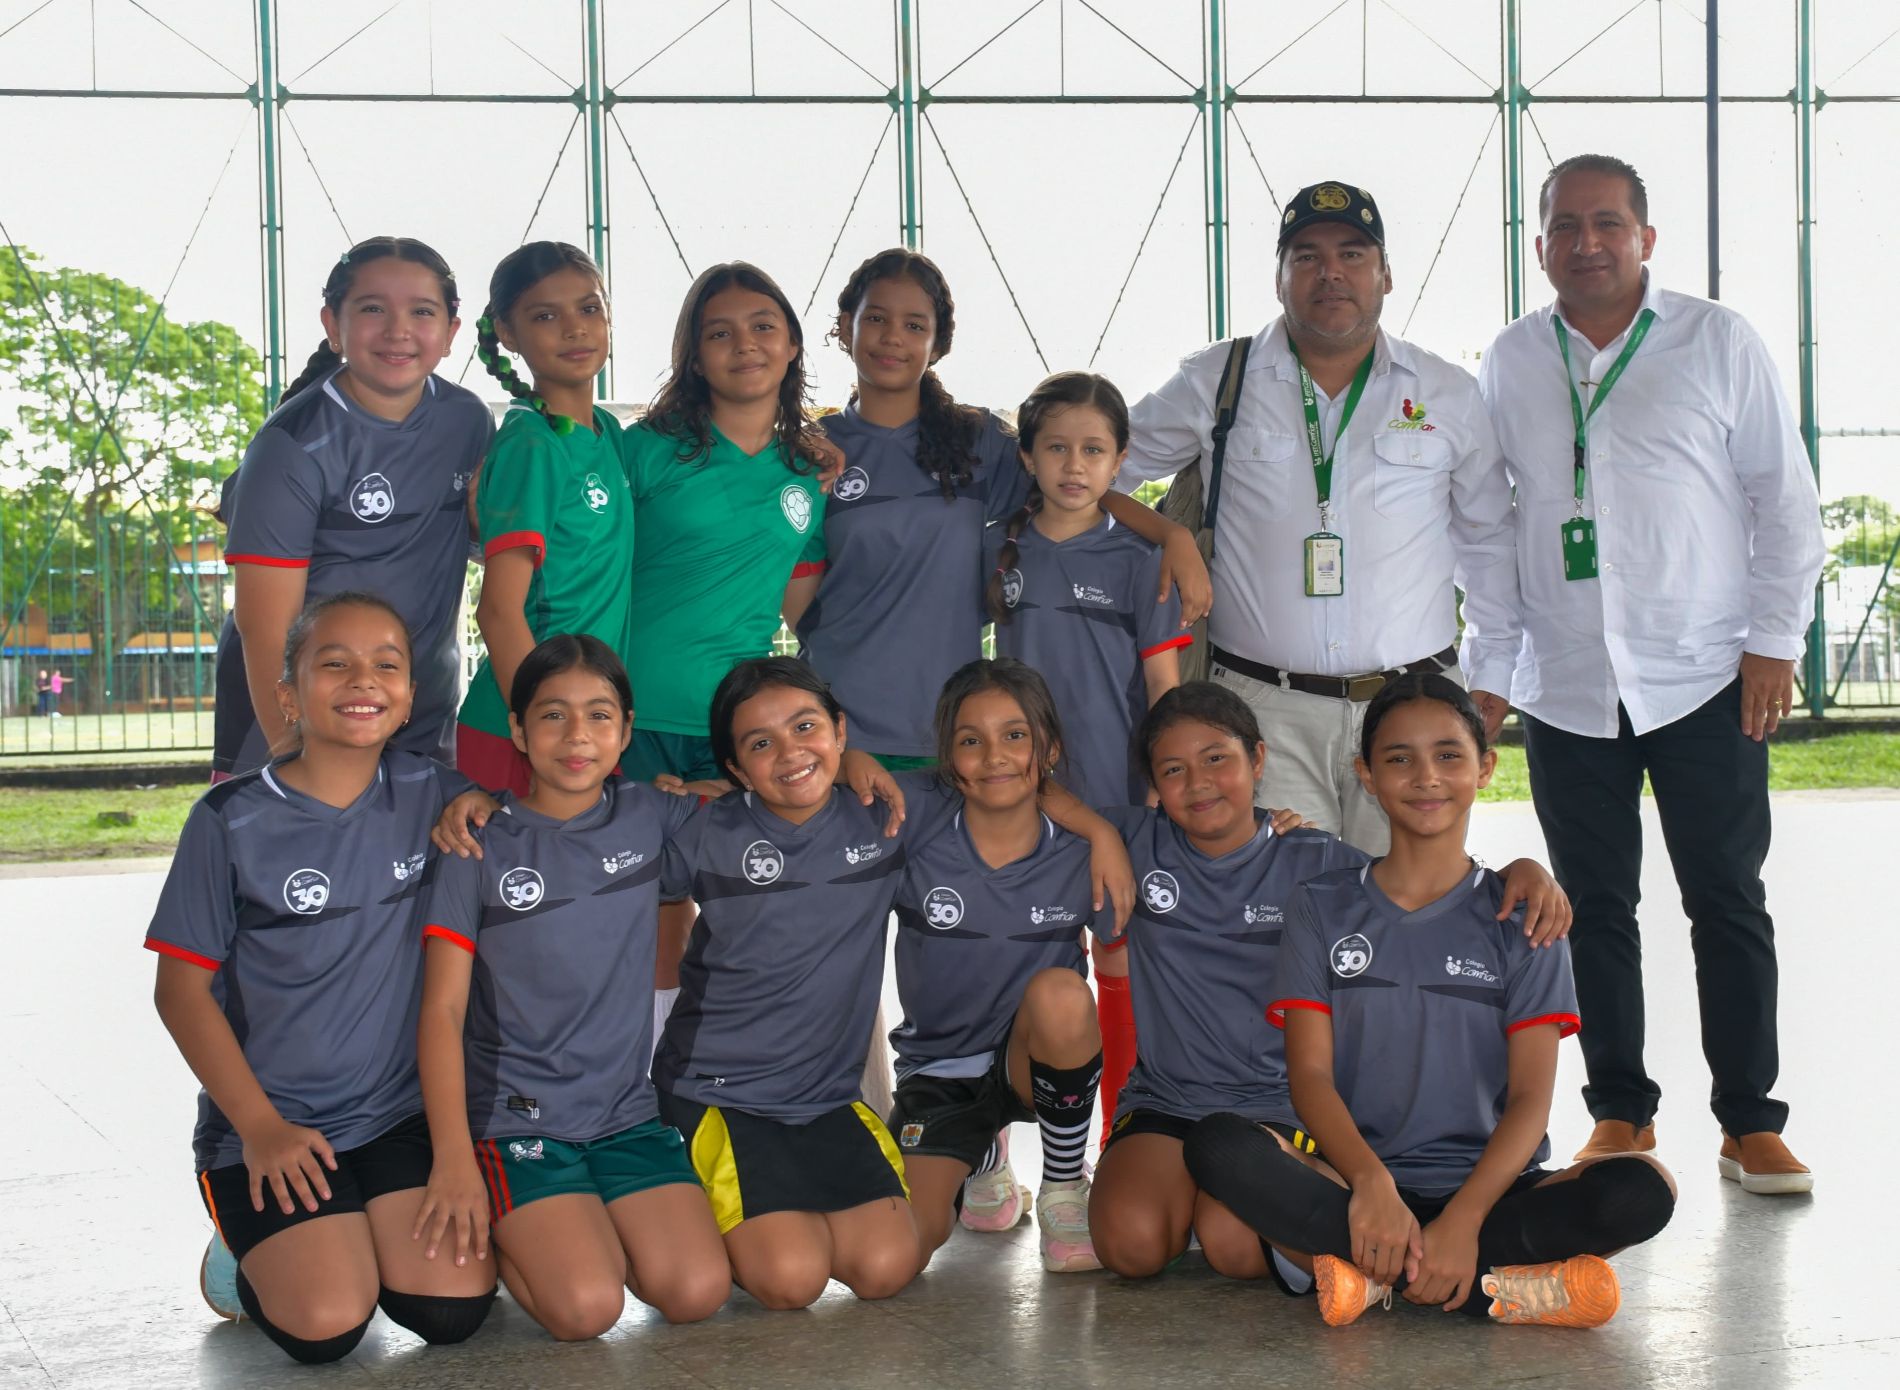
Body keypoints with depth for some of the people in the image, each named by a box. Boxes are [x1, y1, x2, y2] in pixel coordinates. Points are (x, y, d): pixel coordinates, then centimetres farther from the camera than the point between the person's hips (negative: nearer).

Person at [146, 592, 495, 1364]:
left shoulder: (432, 798, -1)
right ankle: (251, 1251, 13)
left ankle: (360, 1236, 17)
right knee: (325, 1326, -20)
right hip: (267, 1122, -3)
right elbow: (182, 987, -5)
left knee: (454, 1308, -14)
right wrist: (259, 1125, -10)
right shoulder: (233, 821, -9)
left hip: (402, 1111, 3)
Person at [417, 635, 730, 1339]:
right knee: (586, 1308, -22)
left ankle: (587, 1230, 12)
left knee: (698, 1292, -16)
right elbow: (443, 1009, -8)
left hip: (627, 1114, 3)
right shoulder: (479, 845, -5)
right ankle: (493, 1235, 8)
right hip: (514, 1118, -3)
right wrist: (453, 1159, -17)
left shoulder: (650, 816, 3)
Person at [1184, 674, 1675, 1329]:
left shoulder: (1519, 917, 7)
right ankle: (1491, 1288, -28)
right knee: (1218, 1145, -29)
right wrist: (1372, 1183, -21)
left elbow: (1530, 1096, -3)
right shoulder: (1323, 906, 9)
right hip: (1353, 1180, 0)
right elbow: (1310, 1073, -1)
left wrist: (1462, 1220, -20)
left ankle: (1376, 1275, -25)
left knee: (1642, 1189, -27)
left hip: (1482, 1182, 0)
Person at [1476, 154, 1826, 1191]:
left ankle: (1750, 1122, 11)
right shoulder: (1510, 362, 8)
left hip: (1705, 679, -2)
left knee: (1728, 901, 2)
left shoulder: (1718, 343, 2)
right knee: (1595, 908, 7)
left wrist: (1775, 641, -4)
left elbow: (1785, 500, 3)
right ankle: (1621, 1113, 19)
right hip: (1565, 688, 2)